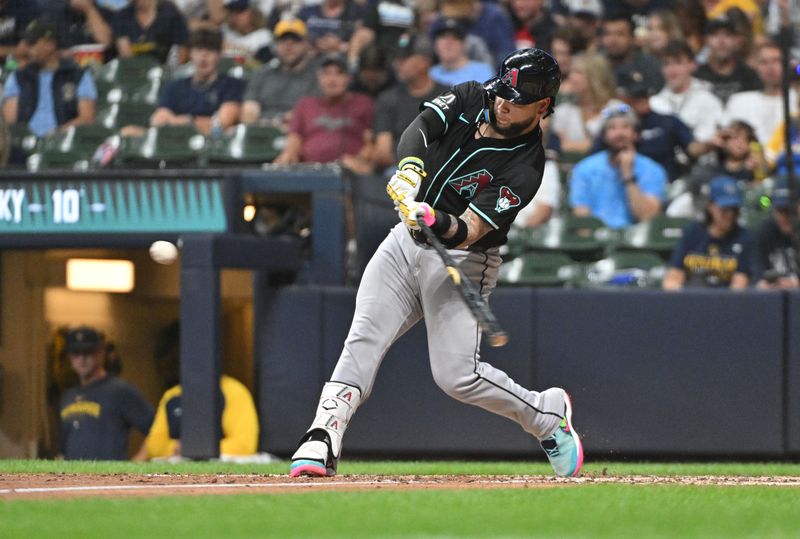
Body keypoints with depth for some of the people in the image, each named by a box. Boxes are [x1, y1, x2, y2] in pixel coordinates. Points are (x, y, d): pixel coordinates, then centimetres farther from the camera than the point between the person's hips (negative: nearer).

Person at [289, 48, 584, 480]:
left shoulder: (524, 167, -17)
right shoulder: (470, 100, 0)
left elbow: (469, 231, -23)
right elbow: (421, 126, -17)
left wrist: (439, 222, -44)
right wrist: (409, 169, -36)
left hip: (461, 261, -5)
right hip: (406, 242, 5)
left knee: (458, 375, -12)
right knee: (364, 338, -15)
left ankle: (547, 415, 13)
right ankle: (322, 440, -23)